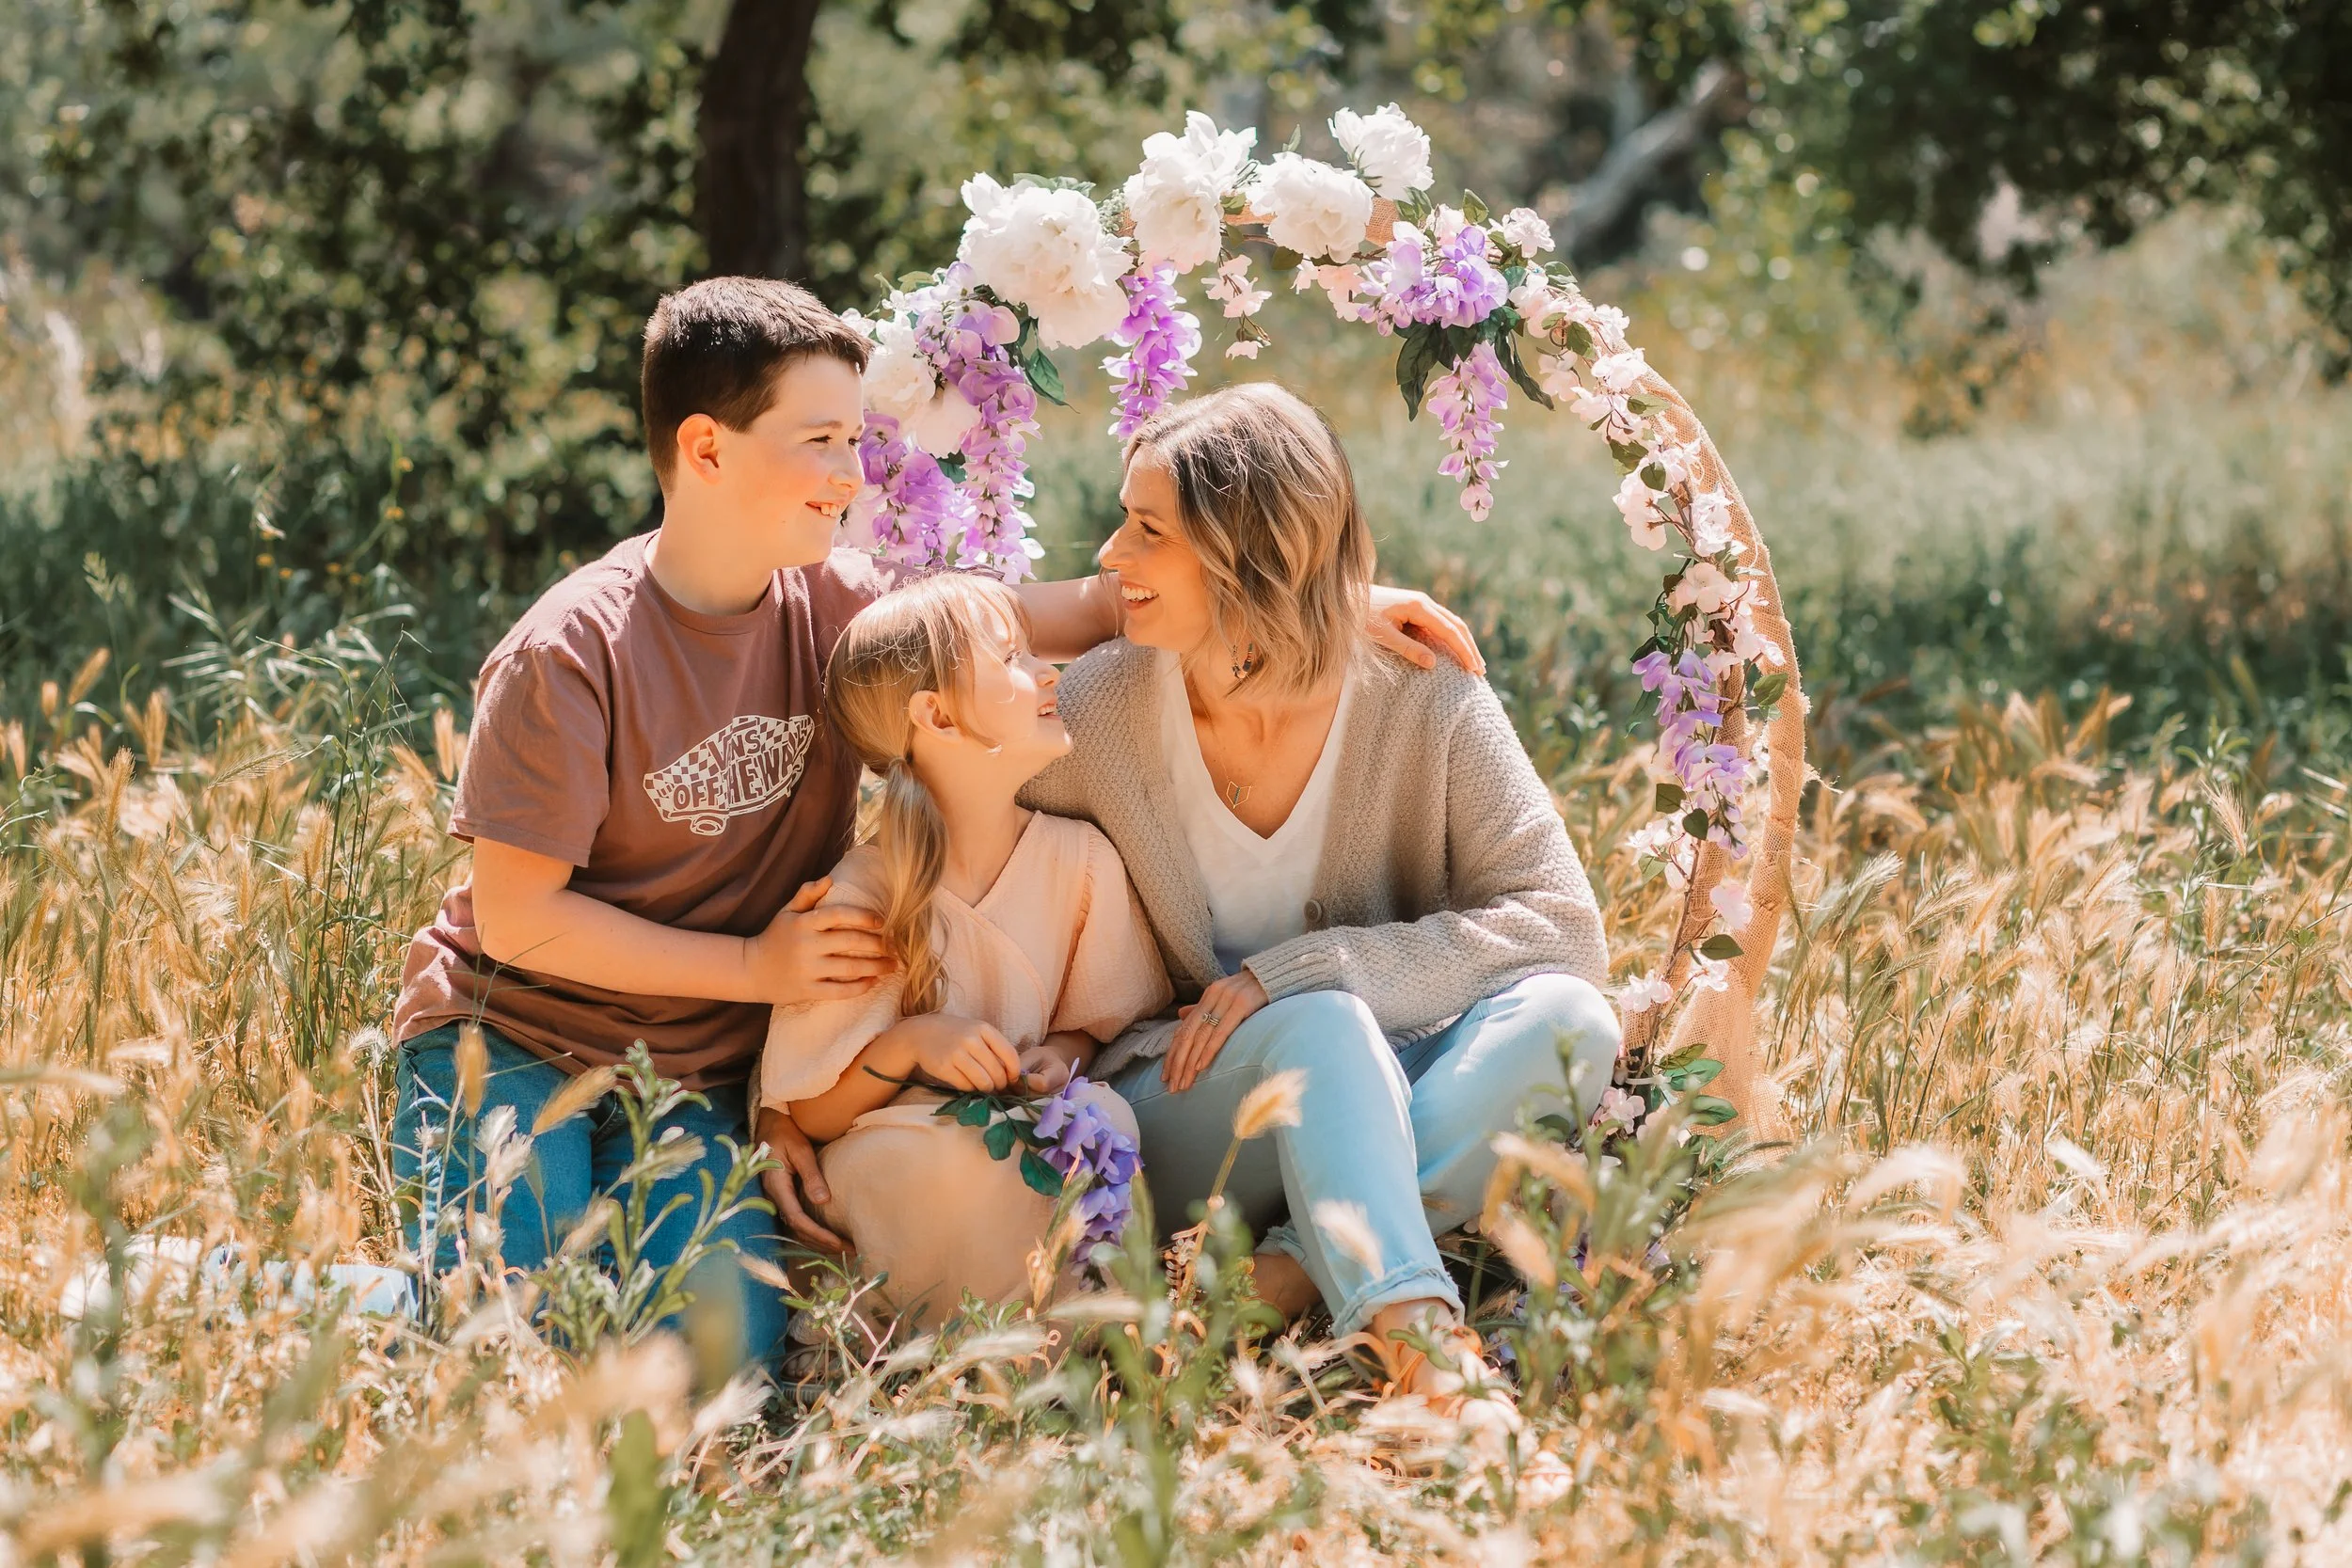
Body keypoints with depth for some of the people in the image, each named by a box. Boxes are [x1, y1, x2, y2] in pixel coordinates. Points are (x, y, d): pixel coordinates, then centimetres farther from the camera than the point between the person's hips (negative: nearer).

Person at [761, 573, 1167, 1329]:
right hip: (883, 1155, -3)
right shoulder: (863, 897, -11)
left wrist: (1067, 1051, -12)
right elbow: (809, 1116, -5)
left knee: (1104, 1120, -31)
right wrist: (908, 1043, -24)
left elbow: (1111, 1022, 12)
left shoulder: (1081, 859, -2)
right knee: (951, 1157, -38)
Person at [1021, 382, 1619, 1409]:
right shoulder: (1096, 711, -7)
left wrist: (1299, 968, -24)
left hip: (1383, 1094, 1)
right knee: (1322, 1024, -34)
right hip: (1178, 1122, -1)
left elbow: (1562, 928, -17)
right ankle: (1412, 1326, -51)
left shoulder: (1422, 706, -10)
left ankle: (1293, 1275, -34)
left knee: (1562, 1018, -28)